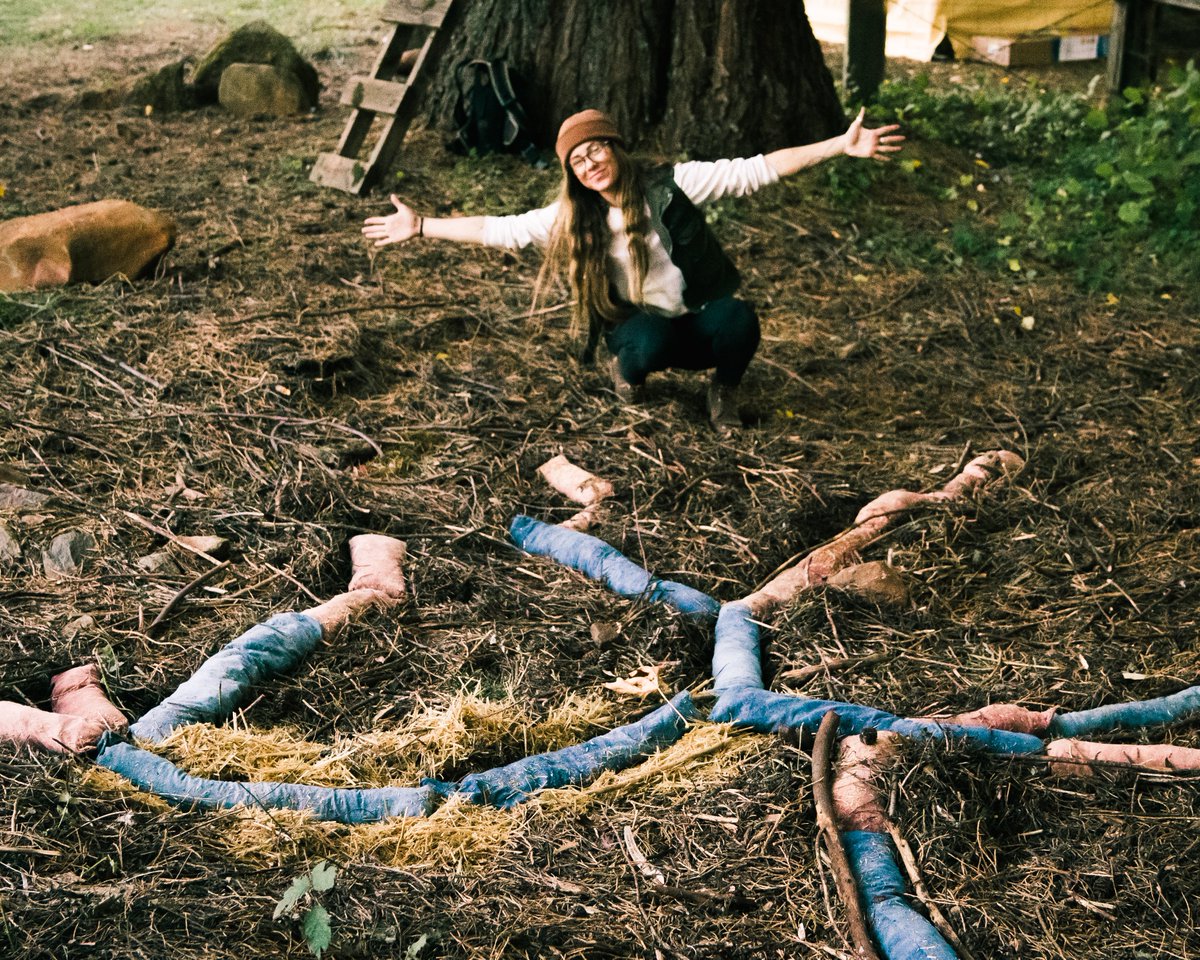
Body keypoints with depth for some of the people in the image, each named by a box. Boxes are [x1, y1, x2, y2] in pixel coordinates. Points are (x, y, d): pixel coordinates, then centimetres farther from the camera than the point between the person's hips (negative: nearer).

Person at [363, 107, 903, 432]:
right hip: (643, 329, 1)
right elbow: (501, 230, 1)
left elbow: (755, 171, -17)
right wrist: (420, 227, -3)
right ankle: (627, 370, 3)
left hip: (700, 320, -1)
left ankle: (724, 389, -1)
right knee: (648, 344, -37)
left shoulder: (672, 185, -11)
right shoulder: (572, 218, -2)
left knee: (739, 321, -36)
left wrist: (840, 147, -26)